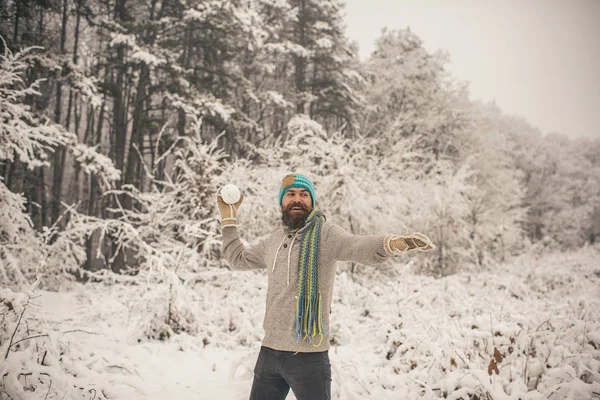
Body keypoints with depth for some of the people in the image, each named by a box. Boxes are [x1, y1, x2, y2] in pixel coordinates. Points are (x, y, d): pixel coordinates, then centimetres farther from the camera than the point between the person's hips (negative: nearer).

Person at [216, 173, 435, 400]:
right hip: (269, 351, 6)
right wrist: (228, 216, 26)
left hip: (308, 356, -6)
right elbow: (238, 259, 28)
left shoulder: (325, 233, -9)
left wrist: (394, 243, -49)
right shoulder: (274, 240, 11)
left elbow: (362, 247, -28)